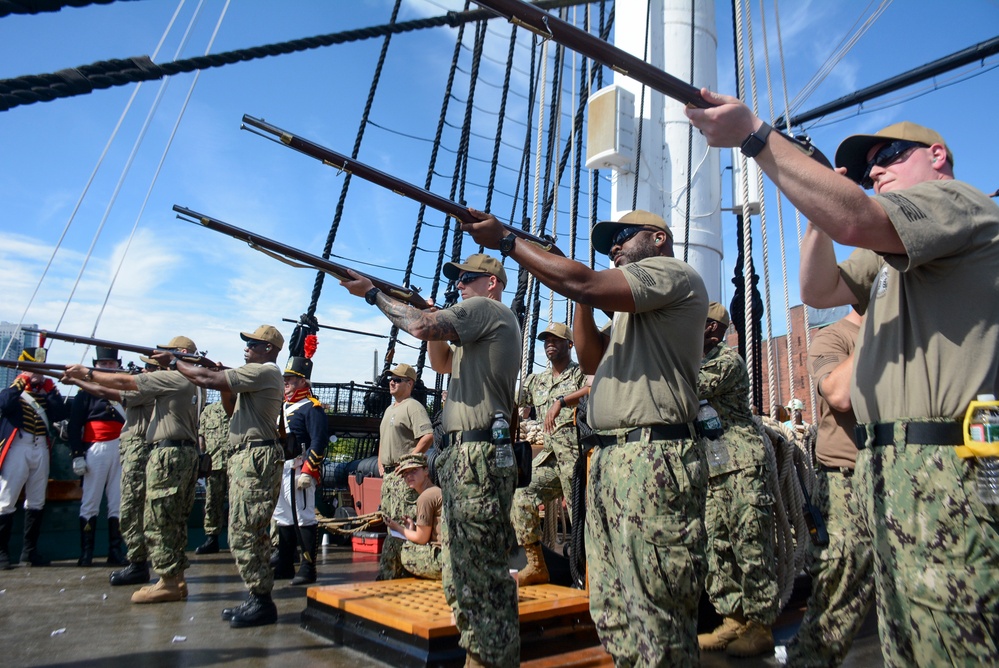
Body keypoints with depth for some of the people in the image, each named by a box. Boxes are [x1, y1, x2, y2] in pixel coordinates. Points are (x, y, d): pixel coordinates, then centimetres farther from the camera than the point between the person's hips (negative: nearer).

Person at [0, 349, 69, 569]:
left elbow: (60, 414, 0)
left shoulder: (46, 391, 15)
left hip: (40, 448, 4)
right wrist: (22, 381, -12)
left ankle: (30, 550, 19)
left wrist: (50, 388, -1)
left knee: (36, 502, 9)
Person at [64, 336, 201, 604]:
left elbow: (124, 383, -10)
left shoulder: (173, 378, -12)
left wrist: (87, 374, 3)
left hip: (168, 453, -10)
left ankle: (168, 582, 3)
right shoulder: (193, 384, 18)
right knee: (174, 520, 14)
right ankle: (177, 579, 19)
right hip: (187, 453, 10)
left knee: (158, 521, -2)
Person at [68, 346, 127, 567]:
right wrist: (77, 455, -7)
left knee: (118, 503, 4)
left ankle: (115, 552, 9)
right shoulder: (87, 391, 5)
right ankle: (86, 553, 8)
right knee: (90, 502, 1)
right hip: (96, 450, -2)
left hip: (122, 450, 3)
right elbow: (74, 424, -1)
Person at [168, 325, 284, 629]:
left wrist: (176, 362, 0)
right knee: (250, 533, 15)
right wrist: (223, 377, 9)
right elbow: (234, 407, 23)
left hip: (255, 458, -11)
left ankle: (262, 603, 2)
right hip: (246, 458, 11)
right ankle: (258, 599, 23)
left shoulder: (264, 372, -14)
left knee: (243, 534, -6)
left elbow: (208, 379, -16)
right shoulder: (263, 374, 20)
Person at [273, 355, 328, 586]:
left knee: (304, 518, -5)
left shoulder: (312, 408, -9)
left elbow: (319, 443, -17)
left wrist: (308, 472, -22)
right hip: (278, 470, 9)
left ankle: (308, 569, 2)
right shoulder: (282, 407, 18)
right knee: (283, 519, 15)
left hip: (298, 470, -9)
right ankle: (284, 566, 26)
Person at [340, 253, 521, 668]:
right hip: (464, 455, 11)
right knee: (461, 574, 17)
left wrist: (373, 293, -6)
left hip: (478, 455, -11)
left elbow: (422, 328, -19)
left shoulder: (486, 308, -6)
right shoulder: (489, 323, 25)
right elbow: (442, 363, 29)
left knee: (483, 572, -6)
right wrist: (434, 317, 15)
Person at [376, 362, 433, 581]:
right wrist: (381, 465, 17)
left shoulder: (413, 406, -9)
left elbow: (428, 437, -21)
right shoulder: (389, 409, 21)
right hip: (388, 474, 10)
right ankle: (388, 571, 22)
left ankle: (404, 570, -5)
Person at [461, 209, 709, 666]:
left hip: (653, 460, -10)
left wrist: (506, 241, -7)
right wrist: (584, 294, 14)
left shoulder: (672, 272, -1)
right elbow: (593, 359, 23)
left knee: (655, 615, -5)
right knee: (612, 611, 12)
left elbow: (584, 284, -15)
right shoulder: (630, 307, 29)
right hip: (609, 459, 10)